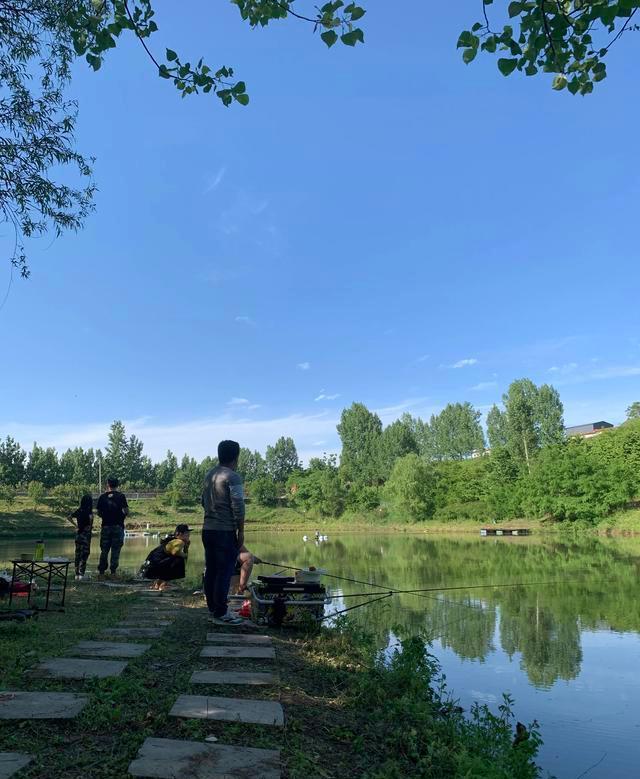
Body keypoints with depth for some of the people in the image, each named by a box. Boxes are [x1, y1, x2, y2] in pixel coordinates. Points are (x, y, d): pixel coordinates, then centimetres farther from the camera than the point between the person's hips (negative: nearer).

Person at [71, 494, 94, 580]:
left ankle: (77, 574, 17)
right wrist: (91, 526, -13)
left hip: (78, 533, 6)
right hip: (86, 533, -6)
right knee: (85, 553, -1)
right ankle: (81, 573, -7)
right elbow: (91, 518, -30)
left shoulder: (78, 511, 6)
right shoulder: (89, 512, -11)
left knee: (78, 553, 12)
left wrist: (75, 525, 12)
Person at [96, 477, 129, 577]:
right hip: (118, 526, -2)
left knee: (104, 550, 11)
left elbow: (99, 513, 6)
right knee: (116, 550, 4)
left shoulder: (102, 497, 2)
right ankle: (113, 571, 2)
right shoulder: (121, 496, -5)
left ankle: (101, 570, 14)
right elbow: (126, 511, -7)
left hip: (105, 526, 2)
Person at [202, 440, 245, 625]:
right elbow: (238, 507, -16)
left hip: (208, 529, 8)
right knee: (224, 572, -3)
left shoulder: (209, 475, 12)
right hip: (225, 531, -8)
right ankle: (220, 614, 0)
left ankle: (212, 610, 20)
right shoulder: (233, 477, -13)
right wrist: (241, 532, -10)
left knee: (211, 571, 12)